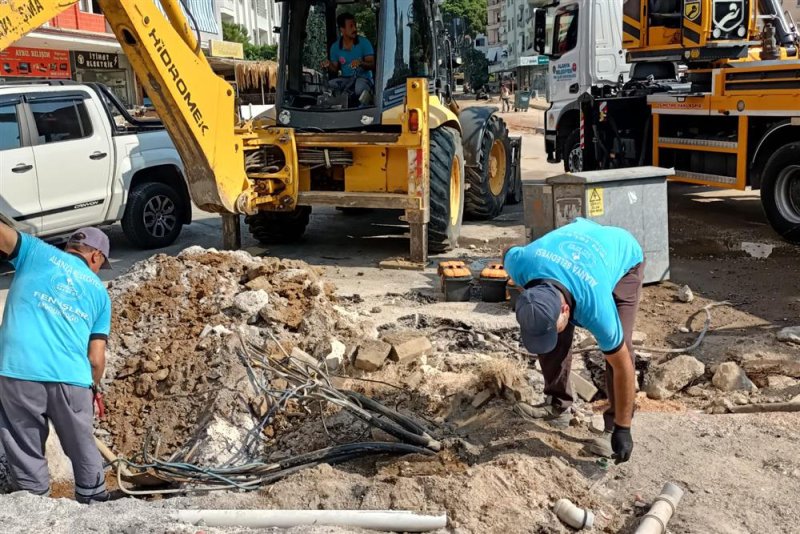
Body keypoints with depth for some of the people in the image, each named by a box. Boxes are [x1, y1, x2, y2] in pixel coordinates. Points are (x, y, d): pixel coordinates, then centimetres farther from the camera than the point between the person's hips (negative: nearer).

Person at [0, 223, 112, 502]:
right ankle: (95, 502, 35)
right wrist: (93, 387, 31)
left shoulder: (37, 252, 14)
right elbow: (96, 358, 14)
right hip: (70, 378, 2)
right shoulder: (99, 291, 18)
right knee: (83, 448, 20)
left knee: (26, 454, 10)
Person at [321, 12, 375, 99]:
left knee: (360, 88, -38)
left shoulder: (364, 42, -3)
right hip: (345, 78, 3)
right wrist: (329, 66, -14)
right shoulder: (335, 47, 5)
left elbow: (372, 65, -7)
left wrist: (361, 63, -28)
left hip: (363, 77, -3)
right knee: (329, 85, -28)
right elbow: (335, 71, 10)